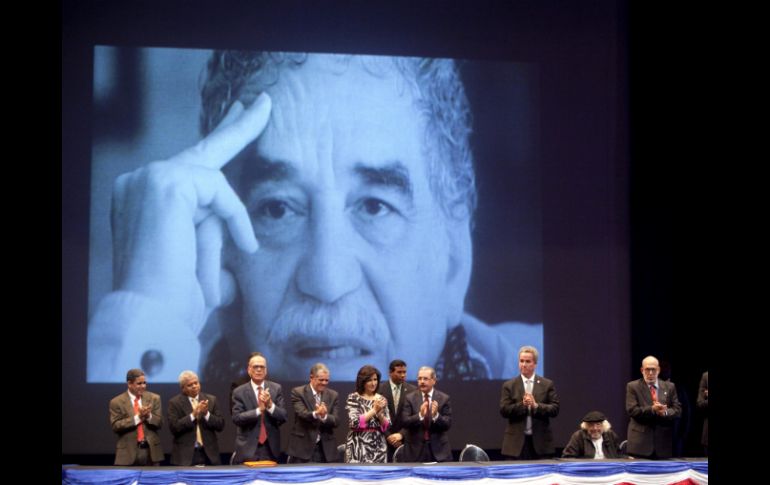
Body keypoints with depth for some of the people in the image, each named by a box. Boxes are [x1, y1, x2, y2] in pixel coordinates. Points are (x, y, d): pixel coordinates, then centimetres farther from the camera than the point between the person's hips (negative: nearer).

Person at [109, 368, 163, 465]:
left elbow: (159, 423, 5)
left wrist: (148, 416, -16)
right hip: (128, 451, -2)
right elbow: (115, 426, -9)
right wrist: (137, 417, -17)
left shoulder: (154, 398, 8)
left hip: (151, 449, 2)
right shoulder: (117, 402, 0)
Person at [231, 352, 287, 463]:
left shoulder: (276, 388, 5)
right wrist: (259, 410, -22)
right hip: (248, 448, -2)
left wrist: (270, 405, -19)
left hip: (271, 448, 2)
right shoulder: (239, 392, -1)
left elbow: (283, 417, -1)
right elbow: (237, 418, -11)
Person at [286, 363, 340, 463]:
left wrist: (324, 416, -23)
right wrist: (315, 414, -40)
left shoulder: (332, 395, 9)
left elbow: (335, 421, 0)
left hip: (325, 447, 4)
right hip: (303, 446, -3)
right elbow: (302, 414, -18)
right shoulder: (298, 392, -2)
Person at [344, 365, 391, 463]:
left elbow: (387, 426, 7)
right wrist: (374, 410, -13)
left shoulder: (381, 399, 10)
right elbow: (355, 422, -13)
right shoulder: (353, 398, -2)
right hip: (359, 446, -4)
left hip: (378, 447, 4)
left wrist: (379, 412, -11)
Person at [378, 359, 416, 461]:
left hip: (405, 438, 1)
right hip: (384, 439, -1)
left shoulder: (412, 390, 4)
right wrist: (388, 436, -9)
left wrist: (401, 434, -11)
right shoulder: (379, 389, 0)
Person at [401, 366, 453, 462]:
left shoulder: (444, 398, 2)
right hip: (416, 449, 0)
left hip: (439, 448, 0)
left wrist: (436, 415, -23)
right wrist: (420, 415, -24)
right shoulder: (410, 398, 3)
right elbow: (404, 422, -6)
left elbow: (448, 424, -3)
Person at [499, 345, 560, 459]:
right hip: (517, 441, 0)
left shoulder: (547, 384, 7)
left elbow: (555, 409, -1)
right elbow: (504, 410, -3)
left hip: (540, 441, 0)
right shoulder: (509, 385, 6)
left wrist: (536, 405, -15)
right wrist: (522, 404, -16)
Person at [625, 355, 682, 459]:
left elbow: (677, 410, 7)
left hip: (663, 442, 3)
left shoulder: (669, 386, 13)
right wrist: (652, 409, -21)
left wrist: (665, 412, -15)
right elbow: (632, 410, -7)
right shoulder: (633, 387, 3)